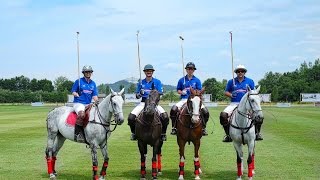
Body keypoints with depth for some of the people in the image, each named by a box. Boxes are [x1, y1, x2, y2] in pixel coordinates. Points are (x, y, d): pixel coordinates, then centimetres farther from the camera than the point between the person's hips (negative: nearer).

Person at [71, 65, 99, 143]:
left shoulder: (93, 83, 16)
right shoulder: (78, 81, 3)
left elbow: (95, 95, 12)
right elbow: (73, 91, 6)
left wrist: (96, 100, -8)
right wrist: (77, 95, -14)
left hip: (88, 104, 6)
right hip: (78, 103, -6)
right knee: (81, 114, -35)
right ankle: (77, 133, -30)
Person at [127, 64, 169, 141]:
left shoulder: (157, 82, 6)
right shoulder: (141, 83, 10)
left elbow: (160, 94, -1)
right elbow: (137, 96, 13)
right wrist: (140, 94, -10)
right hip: (143, 103, 2)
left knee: (165, 116, -27)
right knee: (131, 117, -20)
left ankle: (163, 133, -5)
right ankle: (134, 133, 3)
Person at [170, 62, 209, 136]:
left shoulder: (197, 80, 8)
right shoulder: (182, 80, 10)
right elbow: (178, 90, 15)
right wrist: (181, 92, -6)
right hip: (184, 99, 0)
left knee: (205, 111, -22)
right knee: (173, 109, -26)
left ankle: (203, 128, -2)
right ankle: (174, 127, -11)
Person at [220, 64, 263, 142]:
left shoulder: (250, 81, 9)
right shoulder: (231, 82, 9)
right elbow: (226, 92, 14)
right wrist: (231, 95, -7)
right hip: (234, 103, 0)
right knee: (223, 115, -24)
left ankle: (257, 133, -1)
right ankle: (228, 134, -7)